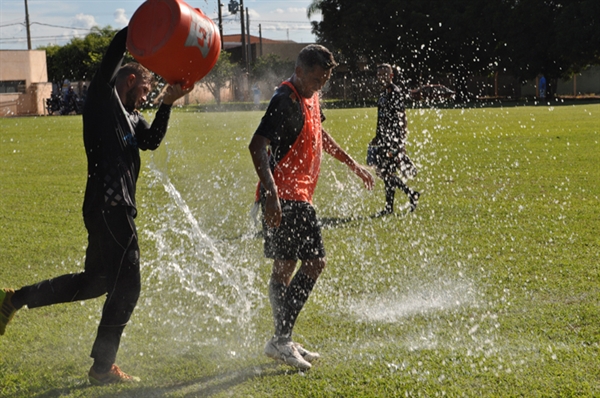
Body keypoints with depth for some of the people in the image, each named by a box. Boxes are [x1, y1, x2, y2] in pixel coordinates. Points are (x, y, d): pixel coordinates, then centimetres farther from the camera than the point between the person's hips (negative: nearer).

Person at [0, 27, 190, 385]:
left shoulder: (132, 118, 21)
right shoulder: (103, 97, -2)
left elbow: (152, 140, 2)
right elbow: (114, 52, -15)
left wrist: (168, 103, -8)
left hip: (117, 209, 10)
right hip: (108, 205, -10)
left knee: (97, 280, 18)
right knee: (126, 286, -4)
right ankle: (103, 368, 6)